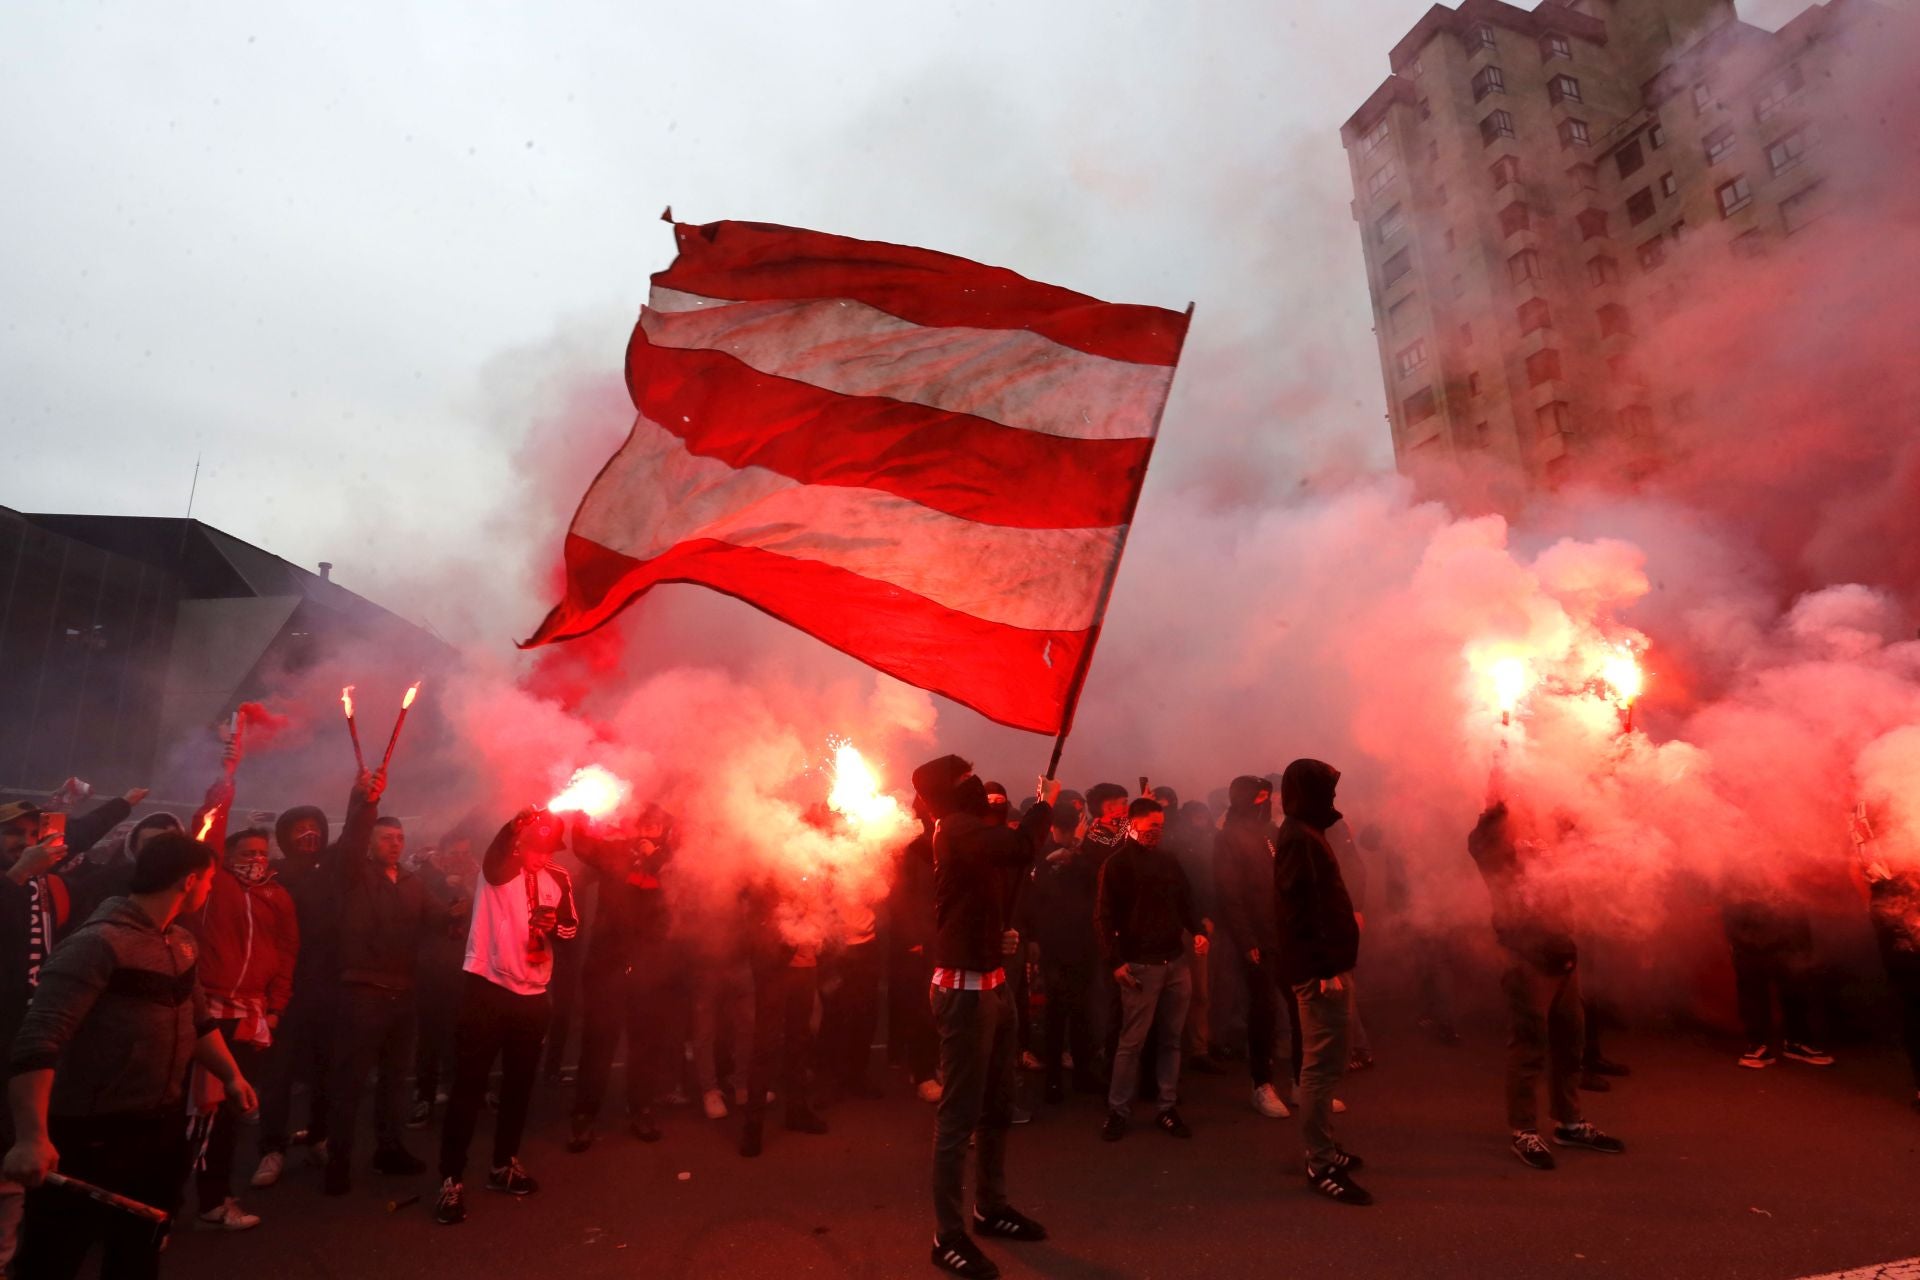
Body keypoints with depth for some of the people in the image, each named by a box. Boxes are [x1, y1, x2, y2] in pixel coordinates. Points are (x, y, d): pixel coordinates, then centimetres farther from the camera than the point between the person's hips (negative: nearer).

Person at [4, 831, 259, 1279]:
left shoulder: (182, 943, 6)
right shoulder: (98, 943, -21)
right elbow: (38, 1041, -29)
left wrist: (231, 1075, 5)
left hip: (163, 1127, 8)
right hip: (92, 1137, -8)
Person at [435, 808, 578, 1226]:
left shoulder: (559, 880, 8)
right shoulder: (500, 867, -5)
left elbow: (572, 928, 8)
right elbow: (494, 856, -29)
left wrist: (554, 924, -14)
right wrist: (517, 824, -46)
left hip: (533, 993, 4)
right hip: (486, 986, -4)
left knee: (520, 1083, 14)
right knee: (469, 1084, 0)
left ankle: (504, 1164, 31)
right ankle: (452, 1179, 11)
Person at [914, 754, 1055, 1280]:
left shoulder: (970, 833, 13)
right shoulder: (957, 830, -17)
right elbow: (1018, 846, -32)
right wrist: (1046, 802, -16)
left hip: (992, 984, 10)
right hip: (965, 990, -10)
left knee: (997, 1107, 19)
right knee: (959, 1115, -1)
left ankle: (990, 1208, 34)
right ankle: (948, 1236, 11)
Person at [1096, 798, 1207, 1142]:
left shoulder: (1169, 860, 12)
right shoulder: (1117, 864, -5)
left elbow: (1186, 902, 16)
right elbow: (1105, 915, -8)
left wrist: (1199, 931, -2)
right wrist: (1115, 961, -14)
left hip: (1176, 961, 5)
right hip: (1140, 965, -5)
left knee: (1172, 1038, 10)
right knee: (1132, 1041, -1)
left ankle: (1167, 1109, 20)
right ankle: (1117, 1111, 11)